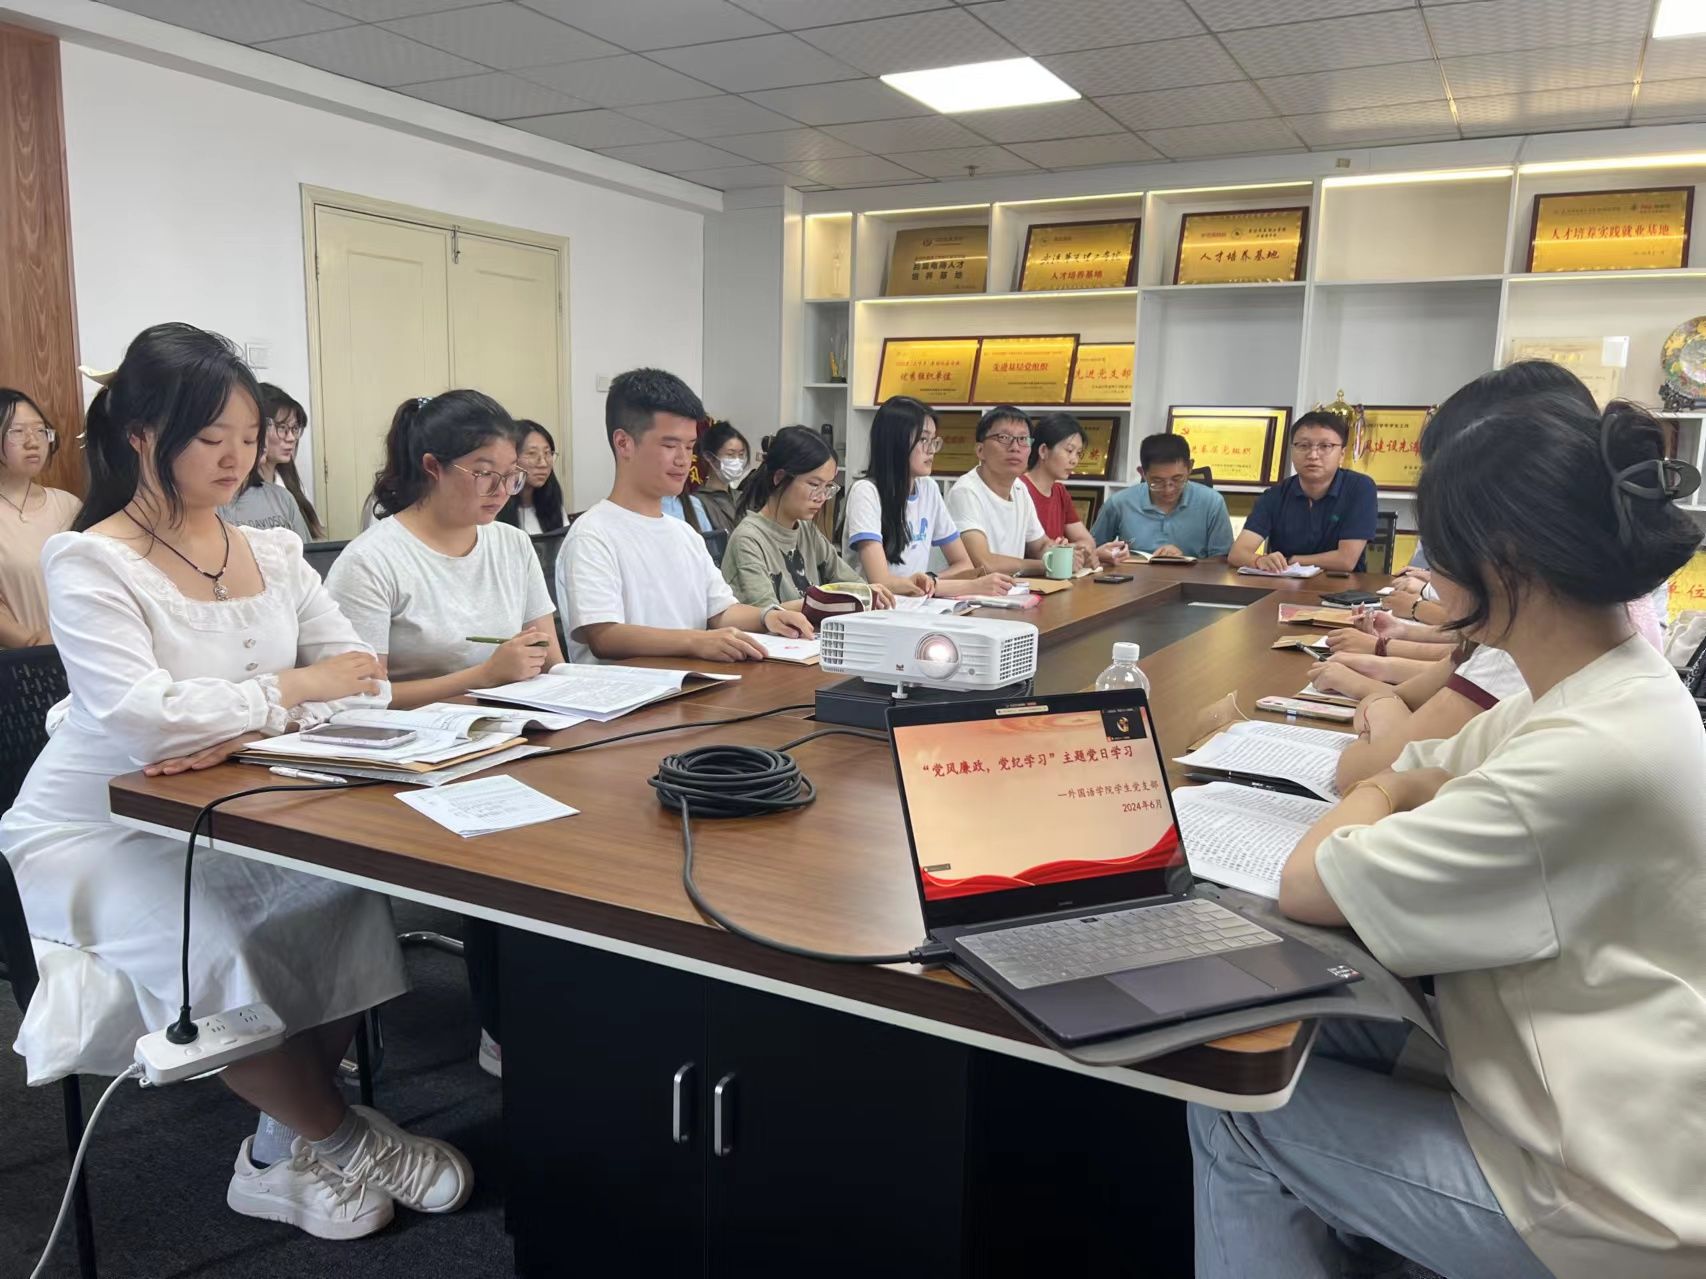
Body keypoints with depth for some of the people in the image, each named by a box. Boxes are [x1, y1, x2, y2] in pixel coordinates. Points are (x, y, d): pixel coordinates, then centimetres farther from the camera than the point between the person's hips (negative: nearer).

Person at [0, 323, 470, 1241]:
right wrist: (291, 691, -18)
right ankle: (343, 1139, -3)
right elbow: (138, 719, -28)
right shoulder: (88, 562, -13)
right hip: (94, 831, -4)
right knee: (217, 954, -31)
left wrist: (241, 731, -22)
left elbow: (365, 682, -5)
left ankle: (289, 1145, 1)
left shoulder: (273, 553, 3)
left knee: (348, 904, -22)